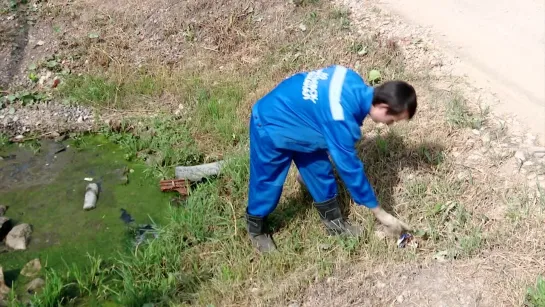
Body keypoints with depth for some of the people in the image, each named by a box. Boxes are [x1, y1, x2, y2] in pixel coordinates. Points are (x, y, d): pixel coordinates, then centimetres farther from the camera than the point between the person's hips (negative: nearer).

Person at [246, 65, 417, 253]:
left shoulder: (354, 83, -13)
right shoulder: (341, 119, -37)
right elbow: (349, 167, -28)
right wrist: (380, 213, -18)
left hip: (292, 119, 8)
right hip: (271, 127, -8)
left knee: (320, 173, 14)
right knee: (268, 182, 10)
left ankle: (334, 222, 33)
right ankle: (255, 228, 36)